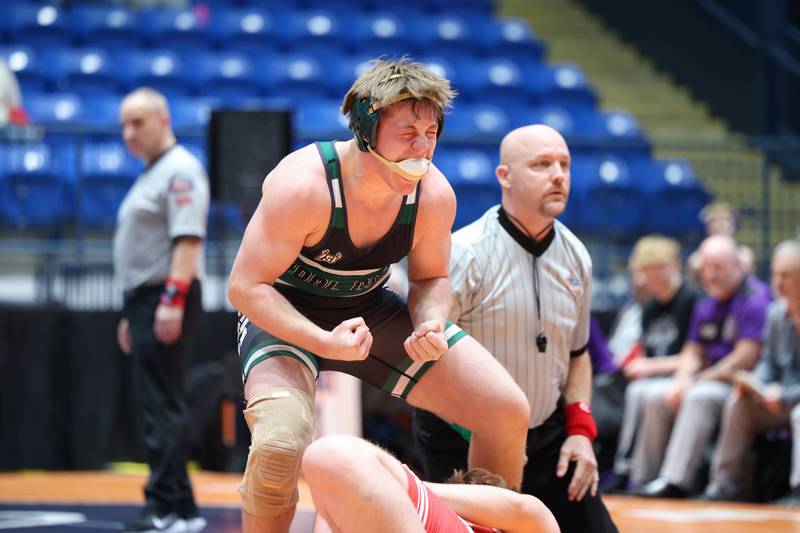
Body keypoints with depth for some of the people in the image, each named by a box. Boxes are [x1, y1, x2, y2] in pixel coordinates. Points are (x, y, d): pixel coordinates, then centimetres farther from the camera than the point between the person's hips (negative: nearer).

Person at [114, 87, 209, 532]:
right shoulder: (150, 175, 22)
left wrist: (172, 300, -27)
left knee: (163, 405, -13)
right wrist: (133, 313, 23)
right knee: (156, 404, 10)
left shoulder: (180, 170, -9)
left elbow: (187, 239, -19)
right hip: (146, 300, 10)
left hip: (167, 298, -10)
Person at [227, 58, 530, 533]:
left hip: (371, 311, 5)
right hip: (285, 316, -5)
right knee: (280, 444, -34)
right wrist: (325, 342, -38)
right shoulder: (303, 186, -32)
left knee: (508, 412, -5)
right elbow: (246, 286, -26)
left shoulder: (434, 196, -16)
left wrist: (431, 327, -21)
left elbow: (431, 279, 3)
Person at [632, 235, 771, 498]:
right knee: (656, 393, -2)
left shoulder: (755, 298, -13)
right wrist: (683, 378, -6)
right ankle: (644, 478, -2)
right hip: (708, 380, 9)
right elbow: (693, 350, 18)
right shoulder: (706, 306, 15)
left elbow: (746, 358, -20)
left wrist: (698, 381, -15)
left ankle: (676, 481, -35)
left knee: (700, 396, -32)